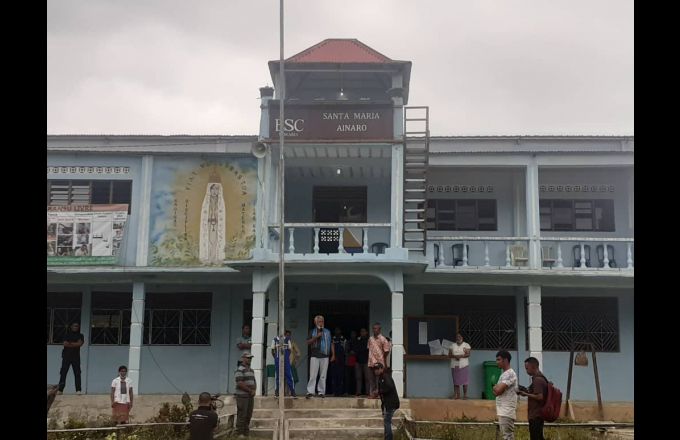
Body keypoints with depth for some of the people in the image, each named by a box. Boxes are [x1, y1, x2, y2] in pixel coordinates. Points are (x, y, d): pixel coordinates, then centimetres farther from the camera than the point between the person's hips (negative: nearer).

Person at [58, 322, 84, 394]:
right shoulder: (67, 335, 13)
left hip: (76, 357, -1)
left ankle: (78, 390, -8)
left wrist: (70, 343, -5)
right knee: (63, 373, -4)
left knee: (77, 373, -6)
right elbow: (65, 344, -4)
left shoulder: (80, 336, 11)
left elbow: (80, 343, -7)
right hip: (66, 356, 1)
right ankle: (60, 389, -3)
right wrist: (75, 344, -8)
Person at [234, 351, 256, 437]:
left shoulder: (251, 370, 17)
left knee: (248, 415, 10)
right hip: (242, 396, -8)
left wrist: (254, 390, 0)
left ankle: (246, 433, 18)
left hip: (250, 396, 8)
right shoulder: (240, 370, -10)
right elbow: (240, 383, -18)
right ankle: (240, 433, -1)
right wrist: (250, 390, -13)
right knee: (241, 415, -6)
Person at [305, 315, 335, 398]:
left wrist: (333, 354, 6)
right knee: (313, 375, -5)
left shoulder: (327, 332, 12)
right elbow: (308, 342, 2)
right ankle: (310, 391, -4)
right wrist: (316, 337, -11)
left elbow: (331, 344, 12)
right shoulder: (312, 331, 10)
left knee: (323, 376, 2)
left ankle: (321, 392, 7)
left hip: (325, 356, 1)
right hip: (315, 356, -1)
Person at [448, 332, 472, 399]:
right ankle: (456, 395, 5)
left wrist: (460, 356, -20)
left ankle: (465, 395, 1)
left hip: (463, 365, -3)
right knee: (456, 381, 2)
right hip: (455, 366, 3)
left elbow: (468, 354, -7)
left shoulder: (466, 345, 3)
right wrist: (454, 356, -13)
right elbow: (449, 355, 8)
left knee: (464, 381, -4)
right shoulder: (453, 346, 13)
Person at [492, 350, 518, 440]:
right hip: (503, 411, 10)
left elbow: (498, 390, -21)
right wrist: (497, 387, -3)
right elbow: (497, 390, 18)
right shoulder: (504, 373, 18)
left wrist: (496, 387, 1)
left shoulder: (510, 374, -15)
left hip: (507, 411, -10)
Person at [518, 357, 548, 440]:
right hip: (538, 415, 10)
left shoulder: (537, 380, -17)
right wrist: (527, 392, 11)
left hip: (535, 416, -10)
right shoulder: (541, 378, 14)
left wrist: (526, 394, -15)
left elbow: (539, 397, -25)